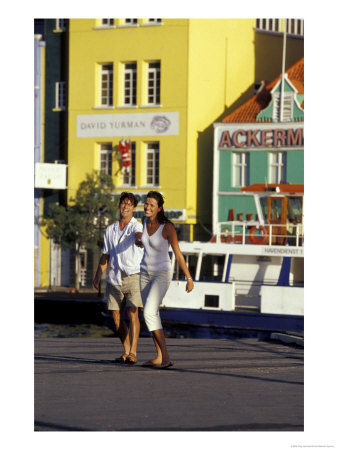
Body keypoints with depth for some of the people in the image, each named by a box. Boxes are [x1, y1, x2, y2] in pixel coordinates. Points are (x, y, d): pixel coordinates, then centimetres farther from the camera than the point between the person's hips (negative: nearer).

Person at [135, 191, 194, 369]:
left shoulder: (167, 227, -21)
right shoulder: (145, 221, -1)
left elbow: (178, 253, -16)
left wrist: (189, 278, -13)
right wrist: (138, 239, 1)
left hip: (162, 274, -7)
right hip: (146, 273, 7)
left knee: (149, 313, -20)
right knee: (152, 315, 11)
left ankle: (166, 356, -18)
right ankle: (158, 357, 20)